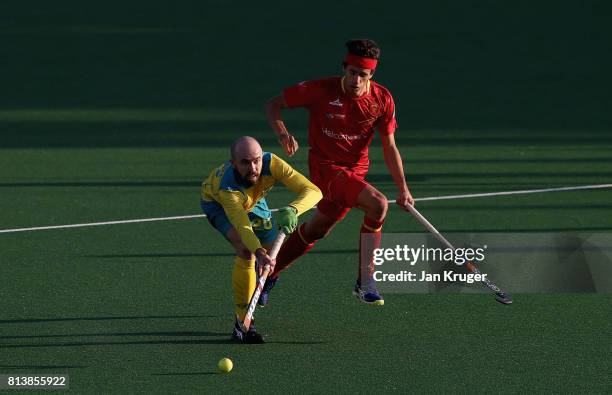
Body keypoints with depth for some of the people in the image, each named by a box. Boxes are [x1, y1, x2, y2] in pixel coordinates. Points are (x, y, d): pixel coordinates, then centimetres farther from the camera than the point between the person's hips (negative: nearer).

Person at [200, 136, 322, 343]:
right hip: (215, 202, -5)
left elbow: (313, 190, -43)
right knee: (245, 250, -28)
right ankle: (243, 324, -23)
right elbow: (243, 227, -56)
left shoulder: (271, 164, -38)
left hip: (253, 201, 5)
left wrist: (291, 210, -62)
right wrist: (259, 253, -75)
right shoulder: (226, 188, -46)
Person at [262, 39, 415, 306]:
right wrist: (282, 133, -24)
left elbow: (389, 147, 2)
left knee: (316, 229, 17)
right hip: (326, 167, -6)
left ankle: (269, 274, 35)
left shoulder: (382, 99, -5)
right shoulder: (320, 91, -15)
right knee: (377, 204, -27)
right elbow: (273, 104, -4)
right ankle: (365, 281, -25)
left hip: (356, 171, 6)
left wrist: (402, 189, -3)